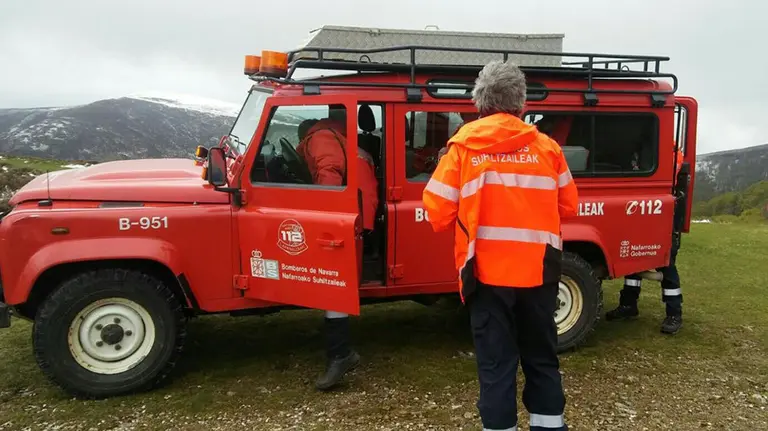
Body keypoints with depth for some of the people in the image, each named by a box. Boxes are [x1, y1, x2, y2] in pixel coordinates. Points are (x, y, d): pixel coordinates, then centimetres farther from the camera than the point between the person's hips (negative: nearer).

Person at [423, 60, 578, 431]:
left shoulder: (463, 147, -3)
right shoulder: (546, 147, 3)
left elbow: (437, 213, -4)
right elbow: (568, 206, 11)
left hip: (488, 271, -2)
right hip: (539, 270, 2)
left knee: (496, 361, 9)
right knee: (541, 356, 19)